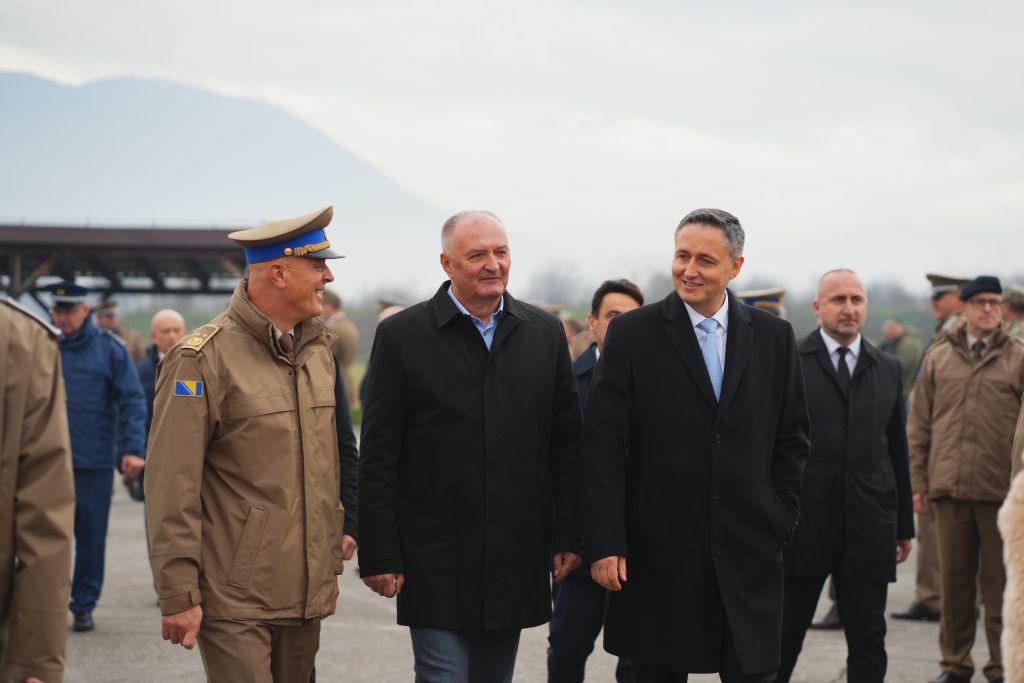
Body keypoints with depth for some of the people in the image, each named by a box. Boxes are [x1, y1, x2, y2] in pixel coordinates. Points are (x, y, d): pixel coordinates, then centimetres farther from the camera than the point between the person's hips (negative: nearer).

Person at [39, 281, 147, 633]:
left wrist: (133, 448, -11)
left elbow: (132, 401, -2)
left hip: (95, 462, -1)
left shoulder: (109, 349, -1)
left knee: (91, 536, 6)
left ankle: (84, 606, 17)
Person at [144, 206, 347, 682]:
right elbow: (171, 489, -12)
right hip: (233, 603, -7)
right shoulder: (203, 360, -11)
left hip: (305, 597, 7)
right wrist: (179, 596, -14)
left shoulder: (317, 348, 12)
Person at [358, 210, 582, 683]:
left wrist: (568, 537, 4)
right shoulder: (401, 336, -3)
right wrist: (379, 556, -7)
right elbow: (378, 458, -4)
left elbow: (566, 444, 9)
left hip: (516, 558, 3)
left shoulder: (544, 333, 7)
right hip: (436, 560, -3)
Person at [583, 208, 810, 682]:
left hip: (748, 554, 2)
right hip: (659, 552, -2)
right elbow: (602, 447, -5)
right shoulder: (632, 335, -2)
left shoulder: (774, 337, 6)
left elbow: (791, 438, 12)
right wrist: (604, 544, -10)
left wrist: (780, 522, 3)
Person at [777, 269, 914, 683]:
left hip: (868, 527, 3)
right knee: (782, 638, 6)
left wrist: (905, 525, 12)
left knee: (868, 641, 5)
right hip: (802, 523, -3)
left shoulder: (888, 369, 11)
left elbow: (897, 450, 12)